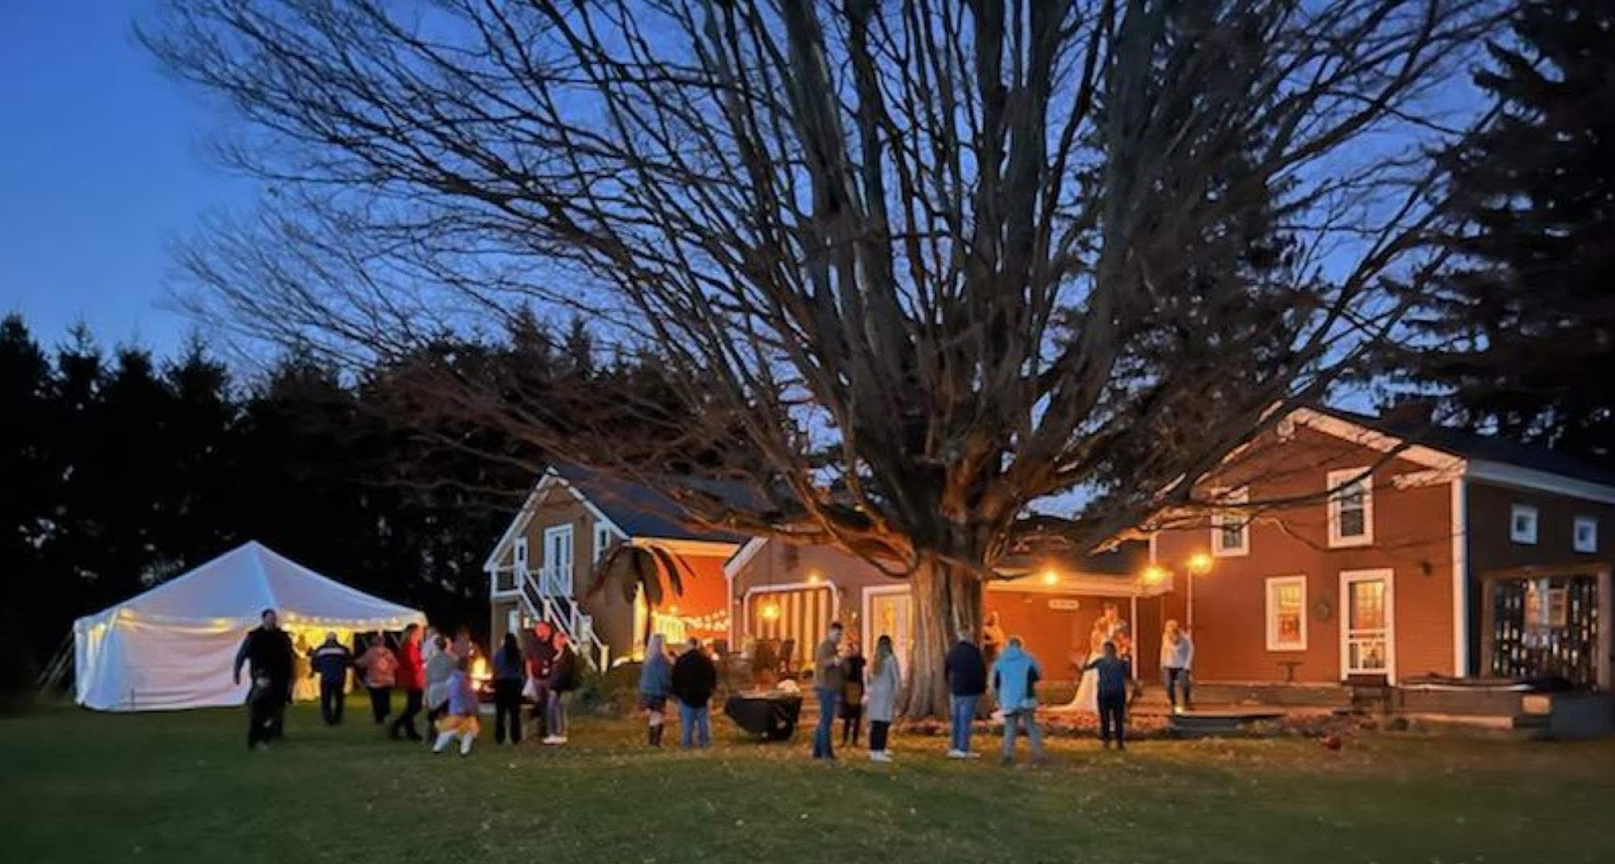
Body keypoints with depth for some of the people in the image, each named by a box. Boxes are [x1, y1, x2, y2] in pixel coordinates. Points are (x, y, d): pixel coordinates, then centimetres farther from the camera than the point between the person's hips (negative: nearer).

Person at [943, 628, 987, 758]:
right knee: (966, 720, -3)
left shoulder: (952, 651, 6)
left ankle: (954, 748, 15)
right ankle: (963, 749, -4)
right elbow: (982, 672, -8)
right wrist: (982, 689, 3)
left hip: (954, 691, 5)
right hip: (969, 692, -5)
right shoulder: (974, 652, -11)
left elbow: (945, 671, 15)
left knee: (955, 720, 12)